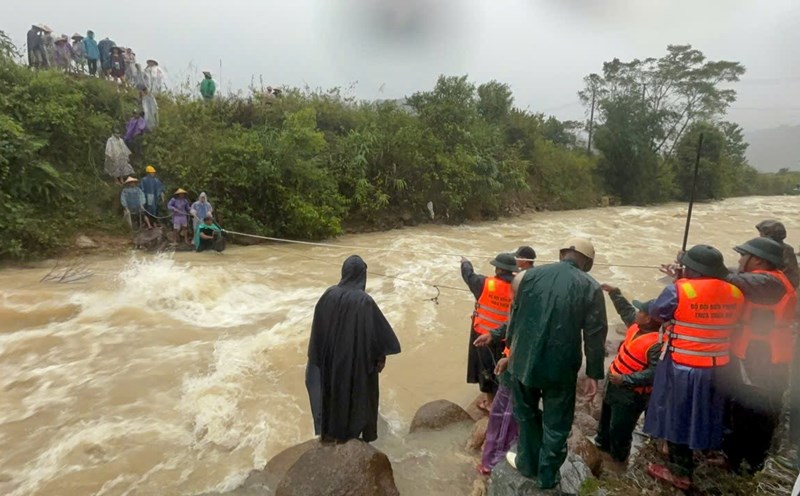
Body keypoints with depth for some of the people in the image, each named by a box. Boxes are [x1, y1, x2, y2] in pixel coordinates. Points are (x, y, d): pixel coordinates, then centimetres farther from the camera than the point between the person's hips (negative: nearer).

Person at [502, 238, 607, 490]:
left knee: (526, 414, 24)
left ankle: (527, 462, 41)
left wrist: (511, 353, 17)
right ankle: (548, 475, 34)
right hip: (561, 366, -2)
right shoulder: (591, 288, -7)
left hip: (524, 360, 2)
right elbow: (595, 335, -5)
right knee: (556, 424, 18)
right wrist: (594, 374, 5)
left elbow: (514, 317, 4)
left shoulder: (531, 275, -2)